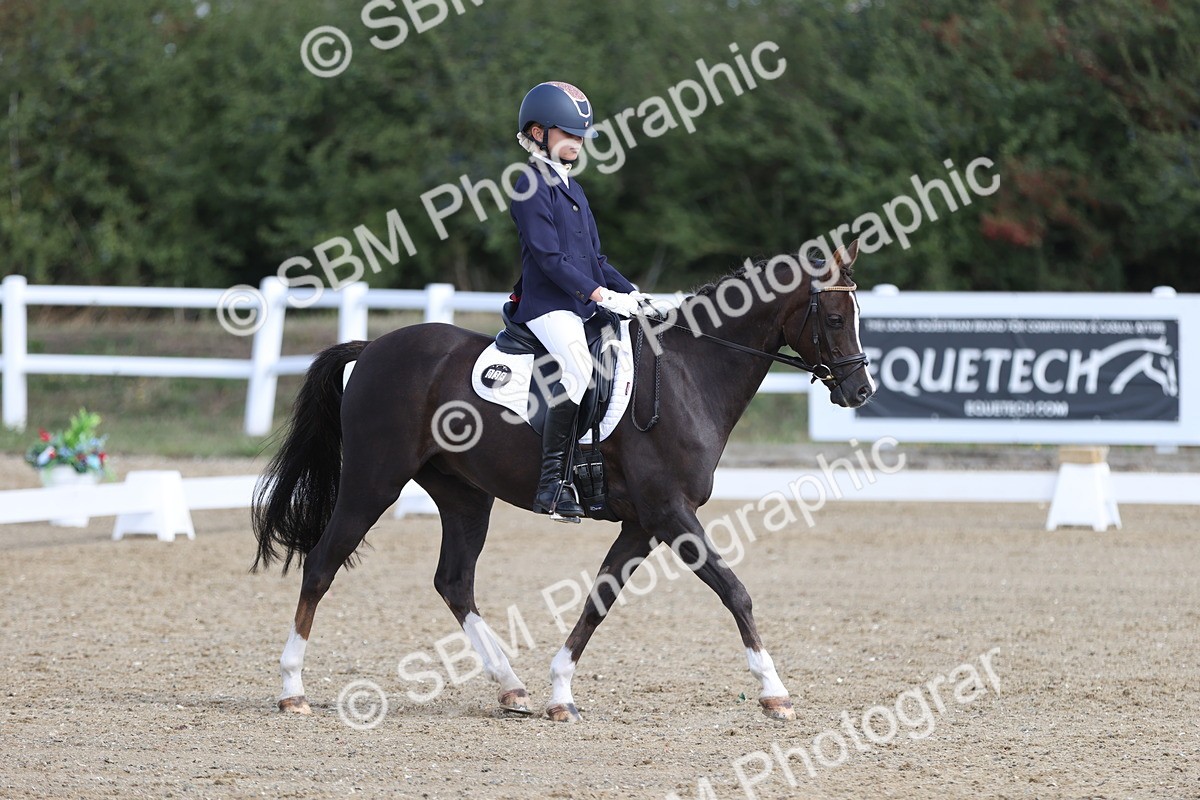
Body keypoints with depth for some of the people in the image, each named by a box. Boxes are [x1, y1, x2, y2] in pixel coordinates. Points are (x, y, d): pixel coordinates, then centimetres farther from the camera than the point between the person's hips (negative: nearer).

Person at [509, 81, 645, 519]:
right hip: (547, 306, -10)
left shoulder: (572, 189, 22)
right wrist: (600, 293, -22)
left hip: (584, 307, 10)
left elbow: (594, 258, 24)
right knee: (578, 365, -33)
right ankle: (551, 486, -36)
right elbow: (550, 258, -16)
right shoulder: (533, 187, -7)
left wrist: (630, 293, 10)